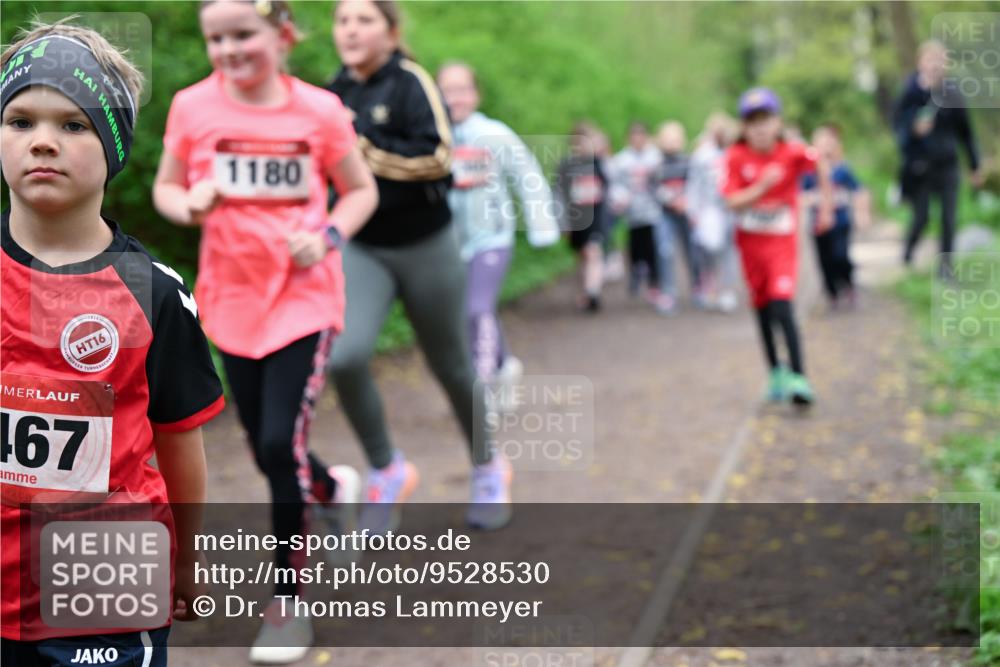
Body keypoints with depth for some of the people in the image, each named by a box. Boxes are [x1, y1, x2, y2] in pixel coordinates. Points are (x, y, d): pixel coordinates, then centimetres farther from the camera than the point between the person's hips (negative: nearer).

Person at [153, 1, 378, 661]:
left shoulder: (319, 110, -8)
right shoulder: (193, 107, -4)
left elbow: (362, 191, 4)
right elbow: (165, 187, 7)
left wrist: (329, 237, -14)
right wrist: (188, 204, -15)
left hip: (305, 299, -3)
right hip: (232, 302, 3)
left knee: (282, 444, -11)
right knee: (269, 451, 12)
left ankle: (287, 603, 6)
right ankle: (333, 487, 49)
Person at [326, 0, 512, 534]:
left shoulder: (411, 83, -12)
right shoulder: (335, 94, 5)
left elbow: (436, 155, -25)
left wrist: (362, 147, -22)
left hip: (424, 247, -4)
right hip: (360, 250, 4)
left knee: (451, 366, 11)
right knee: (345, 356, -20)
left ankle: (487, 469, 36)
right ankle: (386, 471, 1)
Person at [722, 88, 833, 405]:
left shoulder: (792, 153, -11)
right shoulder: (736, 157, -10)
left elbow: (821, 165, 7)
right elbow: (733, 202, -17)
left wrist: (826, 203, 7)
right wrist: (763, 186, -29)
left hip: (782, 242, -3)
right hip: (750, 243, 3)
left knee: (782, 307, -19)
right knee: (763, 312, 13)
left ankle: (798, 377, -18)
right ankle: (775, 373, 28)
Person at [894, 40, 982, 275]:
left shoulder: (952, 95, 1)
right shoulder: (910, 93, -4)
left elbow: (965, 131, 8)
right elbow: (898, 124, -3)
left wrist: (975, 165, 10)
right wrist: (914, 129, -26)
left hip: (947, 165, 2)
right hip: (920, 165, -2)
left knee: (949, 218, -1)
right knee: (921, 216, -2)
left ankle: (945, 265, 11)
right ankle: (907, 253, 27)